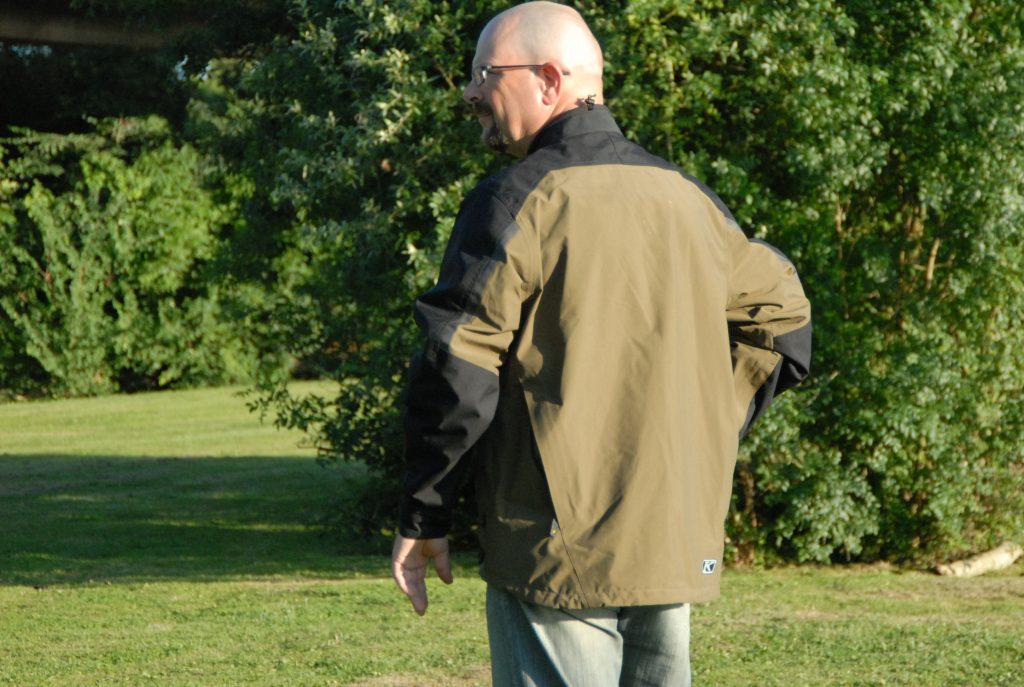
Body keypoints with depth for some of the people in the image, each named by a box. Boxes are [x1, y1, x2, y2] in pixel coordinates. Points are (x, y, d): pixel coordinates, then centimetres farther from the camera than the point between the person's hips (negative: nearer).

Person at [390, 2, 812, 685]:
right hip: (679, 546, 6)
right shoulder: (688, 199, 10)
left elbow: (457, 374, -13)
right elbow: (781, 311, 20)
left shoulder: (515, 202, -10)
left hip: (557, 555, -6)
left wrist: (423, 519, -4)